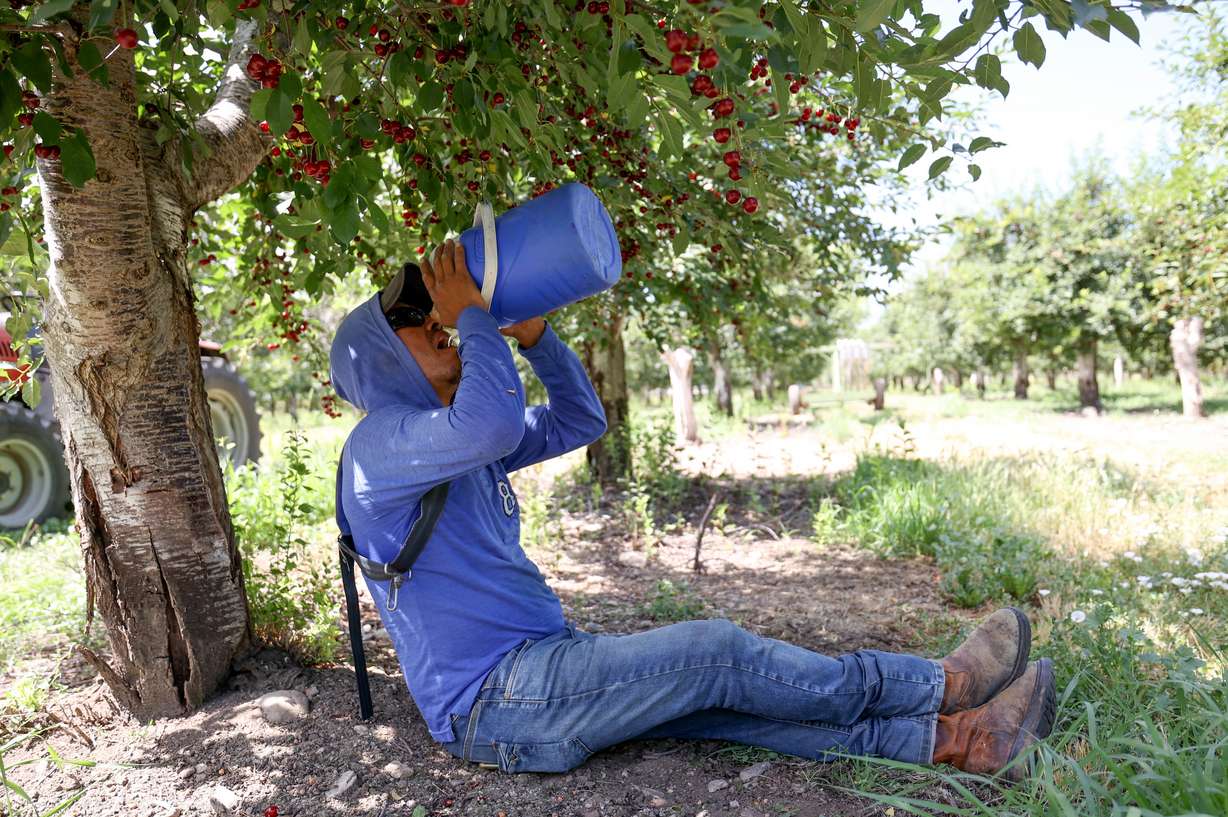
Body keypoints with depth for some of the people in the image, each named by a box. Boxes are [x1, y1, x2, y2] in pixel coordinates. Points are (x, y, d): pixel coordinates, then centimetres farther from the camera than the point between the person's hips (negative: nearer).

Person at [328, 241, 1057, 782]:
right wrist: (473, 314, -17)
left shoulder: (457, 441, 16)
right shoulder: (380, 443, -12)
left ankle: (954, 739, -3)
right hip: (493, 701, -9)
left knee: (725, 696, -4)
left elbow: (580, 422, 17)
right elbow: (493, 425, -33)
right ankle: (939, 686, -2)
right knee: (716, 651, -16)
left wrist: (531, 332, 4)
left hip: (541, 663, 9)